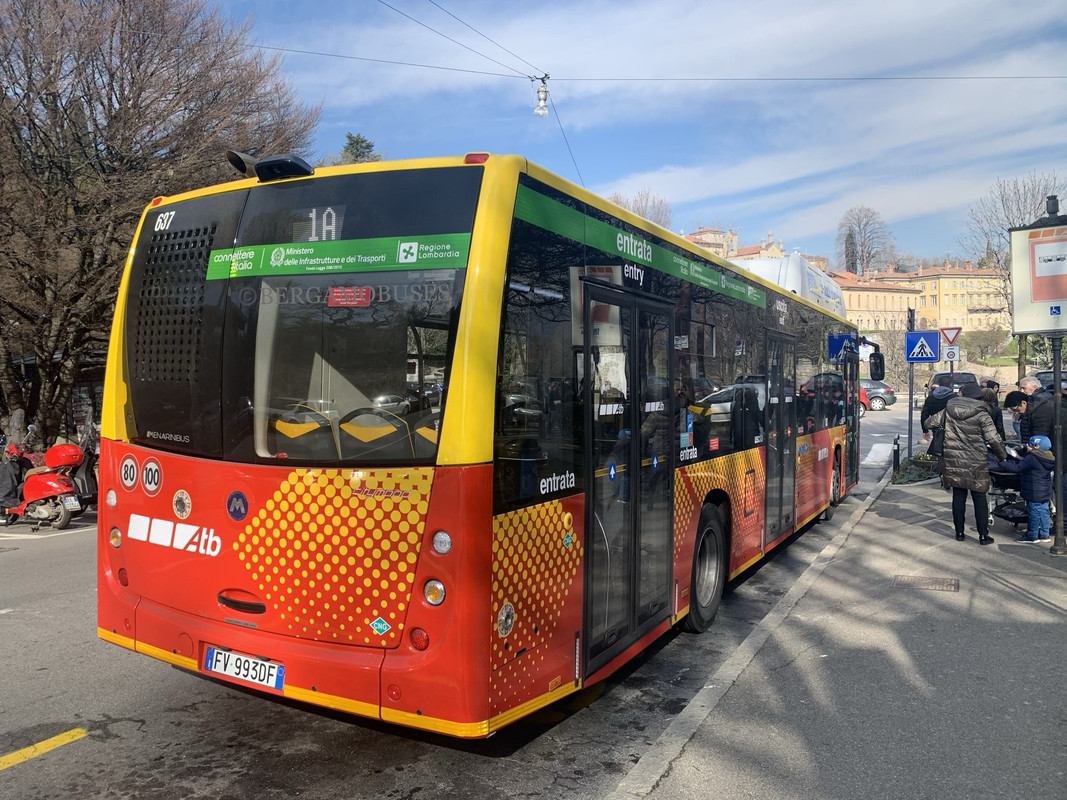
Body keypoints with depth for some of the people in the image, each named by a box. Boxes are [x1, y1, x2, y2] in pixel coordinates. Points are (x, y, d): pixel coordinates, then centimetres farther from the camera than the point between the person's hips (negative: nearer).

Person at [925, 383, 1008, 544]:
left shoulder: (948, 411, 0)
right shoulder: (982, 414, -8)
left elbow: (927, 423, 8)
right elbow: (993, 439, -11)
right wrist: (1002, 455, 4)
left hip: (953, 462, 3)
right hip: (976, 464, -3)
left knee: (958, 497, 12)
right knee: (980, 499, 6)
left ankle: (959, 532, 18)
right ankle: (983, 535, 10)